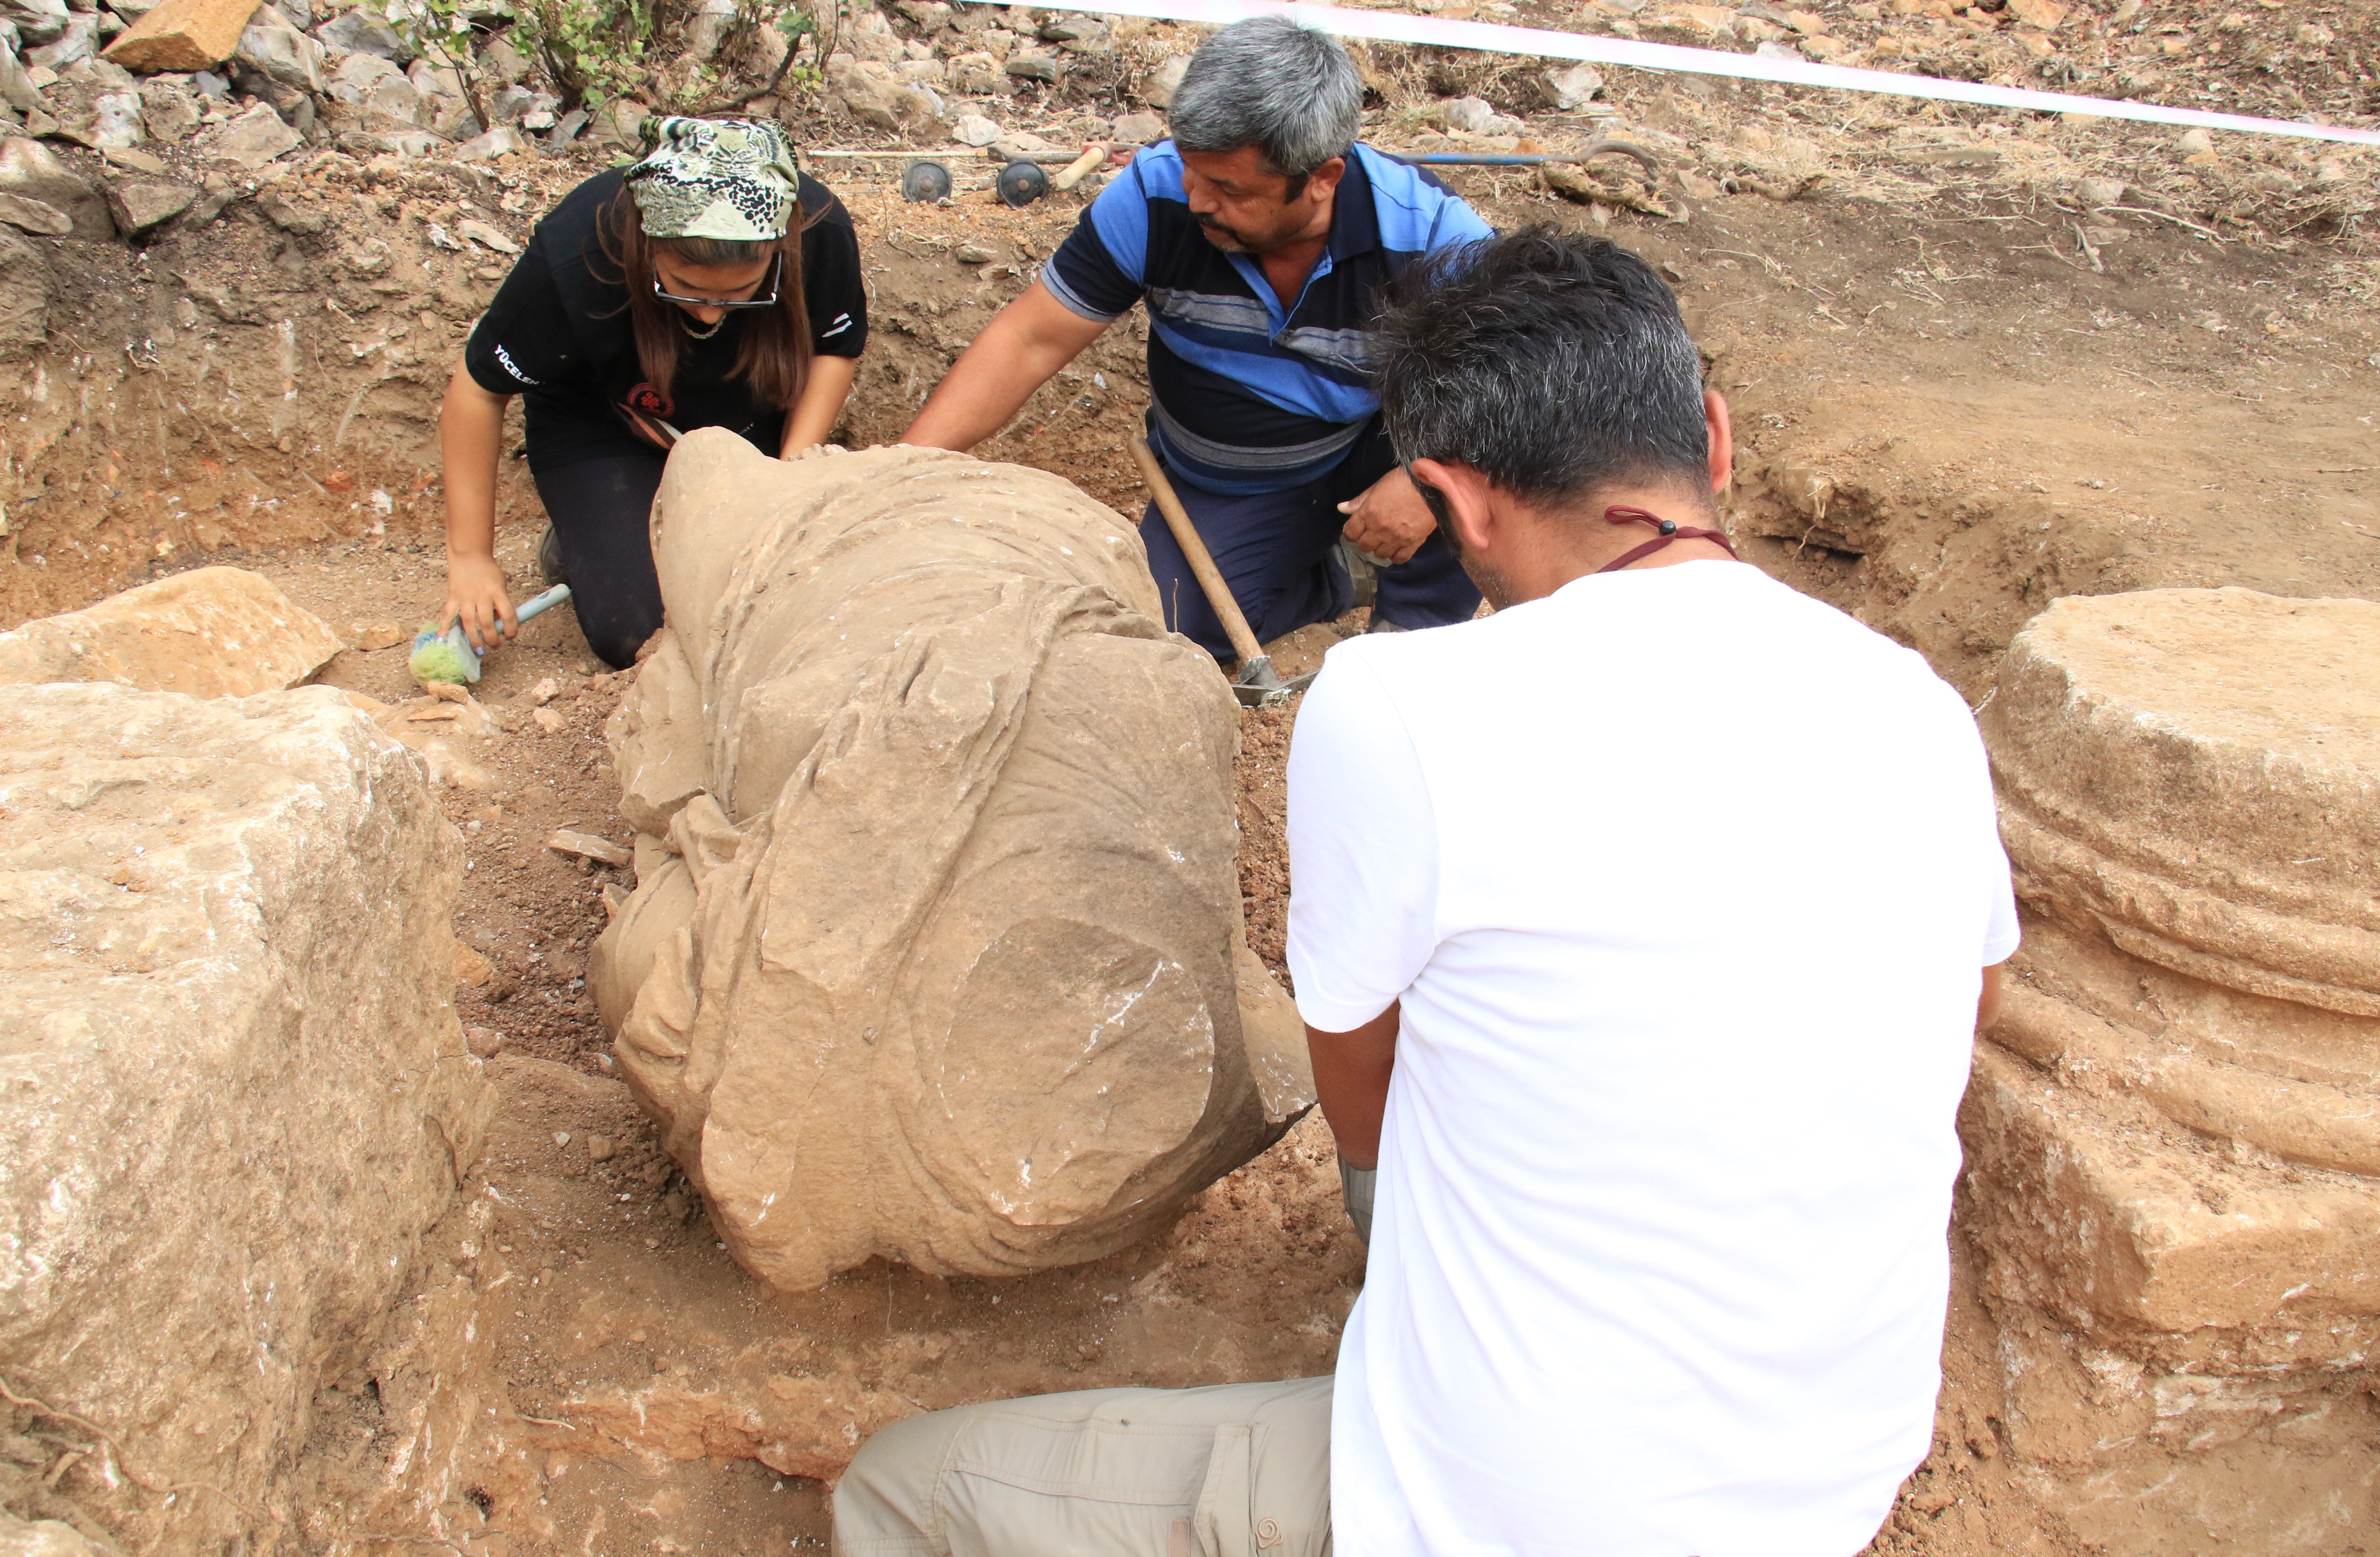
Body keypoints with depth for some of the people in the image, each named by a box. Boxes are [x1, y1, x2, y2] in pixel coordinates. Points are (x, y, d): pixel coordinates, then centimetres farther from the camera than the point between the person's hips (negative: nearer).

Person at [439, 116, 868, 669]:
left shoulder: (821, 232, -28)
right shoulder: (572, 258, -34)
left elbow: (836, 349, -7)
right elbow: (478, 391, -20)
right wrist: (470, 557, -15)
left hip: (752, 428, 3)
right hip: (601, 432, -2)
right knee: (633, 635, -21)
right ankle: (579, 537, 13)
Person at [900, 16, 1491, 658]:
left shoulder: (1427, 230, -25)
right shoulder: (1156, 195, -22)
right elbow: (1031, 340, -19)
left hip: (1375, 455, -2)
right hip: (1226, 489, 2)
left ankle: (1416, 621, -4)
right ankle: (1320, 580, 11)